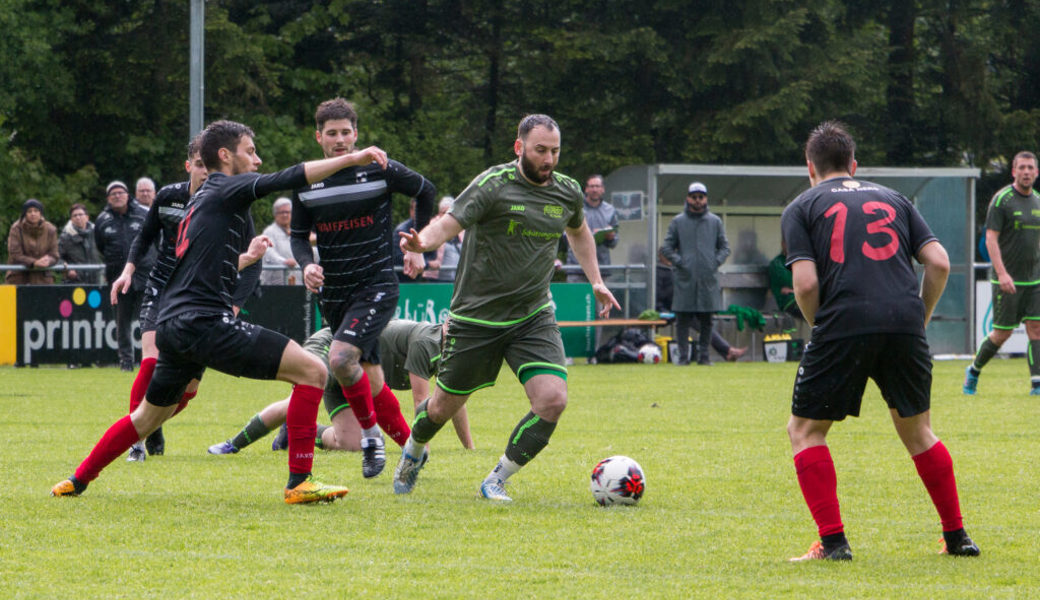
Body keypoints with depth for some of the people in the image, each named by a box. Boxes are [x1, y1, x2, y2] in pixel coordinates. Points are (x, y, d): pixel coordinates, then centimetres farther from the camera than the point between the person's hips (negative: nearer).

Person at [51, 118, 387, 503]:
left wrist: (245, 257, 47)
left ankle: (76, 481, 37)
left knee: (149, 416, 29)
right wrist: (351, 159, -18)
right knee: (311, 371, -10)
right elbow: (288, 179, -17)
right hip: (204, 322, -10)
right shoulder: (227, 190, -2)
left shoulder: (201, 200, 24)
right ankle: (299, 482, -14)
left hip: (172, 324, 10)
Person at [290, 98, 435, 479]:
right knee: (370, 380, 8)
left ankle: (371, 434, -4)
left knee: (340, 358, -25)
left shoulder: (381, 171, -7)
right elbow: (299, 235, 11)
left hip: (376, 286, -5)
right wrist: (306, 264, -10)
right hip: (333, 294, 5)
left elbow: (426, 192, 10)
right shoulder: (306, 183, 1)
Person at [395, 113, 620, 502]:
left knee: (553, 400, -17)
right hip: (476, 318, -4)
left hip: (534, 318, 4)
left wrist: (595, 281, 19)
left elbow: (578, 231, 25)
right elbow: (448, 225, -23)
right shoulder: (494, 185, -15)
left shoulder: (568, 192, 3)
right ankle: (413, 452, 45)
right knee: (447, 404, 10)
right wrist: (423, 242, -44)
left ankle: (496, 481, 0)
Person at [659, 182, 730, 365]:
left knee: (707, 321, 2)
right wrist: (679, 262, -6)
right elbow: (667, 247, 6)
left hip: (709, 279, 1)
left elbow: (725, 247, 13)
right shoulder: (678, 222, 7)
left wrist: (716, 262, -2)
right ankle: (683, 355, 0)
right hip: (685, 279, -1)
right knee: (683, 320, -4)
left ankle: (704, 355, 9)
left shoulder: (715, 221, 11)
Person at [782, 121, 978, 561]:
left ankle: (833, 540, -1)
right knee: (916, 430, 21)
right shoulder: (892, 199, 24)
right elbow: (939, 263, 11)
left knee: (805, 430, 11)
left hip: (843, 324, -3)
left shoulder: (801, 208, 13)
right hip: (905, 322, 3)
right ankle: (956, 537, 20)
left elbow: (806, 283, -1)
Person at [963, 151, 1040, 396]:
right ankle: (974, 371, 22)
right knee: (1002, 333, 0)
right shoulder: (1001, 200, -9)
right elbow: (991, 239, -14)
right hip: (1008, 281, -6)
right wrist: (1001, 273, -23)